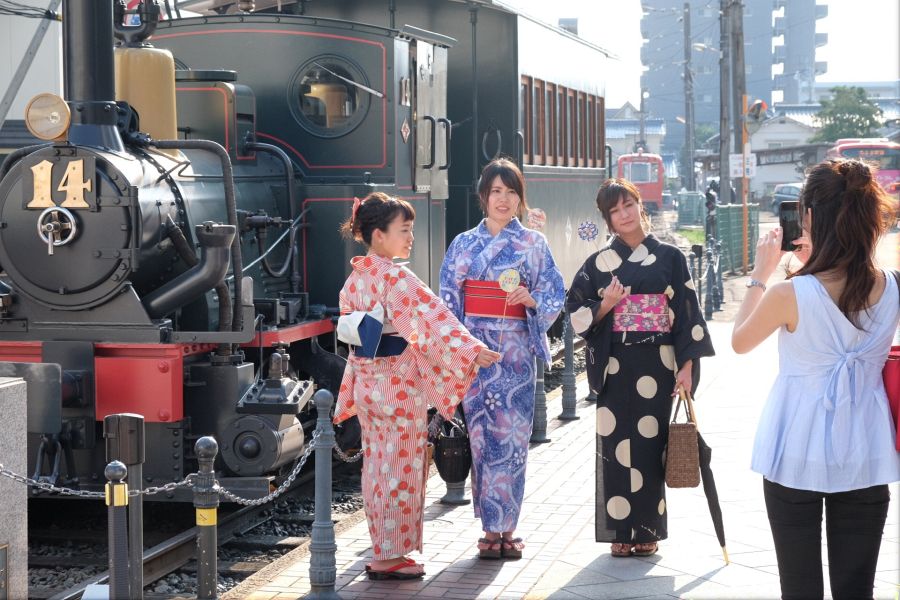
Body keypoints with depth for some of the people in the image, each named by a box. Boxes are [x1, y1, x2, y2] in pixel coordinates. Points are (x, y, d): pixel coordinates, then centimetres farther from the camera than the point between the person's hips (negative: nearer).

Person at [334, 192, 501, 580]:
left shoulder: (355, 277, 8)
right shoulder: (396, 277, -17)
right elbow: (433, 317, -25)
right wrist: (473, 350, -30)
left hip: (367, 380, 8)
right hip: (398, 383, -8)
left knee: (378, 465, 14)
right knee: (400, 468, 0)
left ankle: (381, 551, 22)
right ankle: (391, 557, 5)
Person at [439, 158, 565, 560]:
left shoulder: (533, 243, 6)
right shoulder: (463, 244, 10)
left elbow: (555, 295, 3)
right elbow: (448, 300, 9)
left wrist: (531, 299, -18)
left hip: (515, 350, -1)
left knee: (510, 434, -4)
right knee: (482, 433, 0)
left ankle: (504, 527, 3)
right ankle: (493, 529, 6)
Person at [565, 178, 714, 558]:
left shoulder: (670, 258, 5)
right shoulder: (599, 263, 6)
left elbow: (688, 314, 2)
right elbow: (577, 314, 7)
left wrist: (687, 366, -5)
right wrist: (604, 307, -12)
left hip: (658, 366, 0)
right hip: (616, 366, 1)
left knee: (651, 442, 1)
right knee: (617, 445, -1)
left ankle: (648, 531, 11)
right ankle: (621, 531, 7)